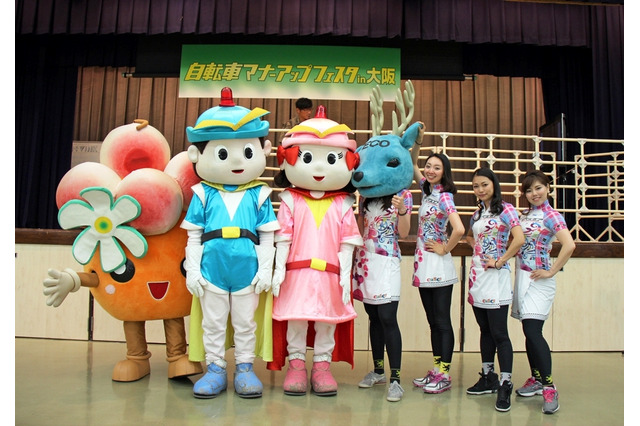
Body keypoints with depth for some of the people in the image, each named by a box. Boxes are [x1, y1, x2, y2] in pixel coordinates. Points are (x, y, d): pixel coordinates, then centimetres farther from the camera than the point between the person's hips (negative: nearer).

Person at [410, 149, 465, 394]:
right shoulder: (427, 189, 9)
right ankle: (436, 370, 23)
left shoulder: (444, 197, -14)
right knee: (432, 321, 13)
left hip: (438, 266, -8)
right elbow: (412, 166, 21)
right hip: (423, 264, 8)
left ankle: (444, 375, 9)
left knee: (442, 321, 0)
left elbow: (459, 229, -29)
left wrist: (445, 249, -15)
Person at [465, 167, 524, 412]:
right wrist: (477, 246, 10)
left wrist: (500, 262, -16)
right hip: (477, 275, 7)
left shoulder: (505, 209, -7)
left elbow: (519, 239, -20)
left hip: (495, 277, -7)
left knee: (499, 333, -5)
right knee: (485, 330, 14)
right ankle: (488, 378, 25)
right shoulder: (477, 213, 13)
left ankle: (505, 385, 3)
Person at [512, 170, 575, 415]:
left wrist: (551, 272, -18)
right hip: (522, 277, 7)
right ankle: (536, 379, 25)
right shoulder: (525, 215, 12)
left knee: (533, 332, -13)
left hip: (537, 280, -7)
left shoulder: (551, 216, -9)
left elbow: (569, 245, -23)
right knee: (529, 332, 12)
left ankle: (549, 388, -6)